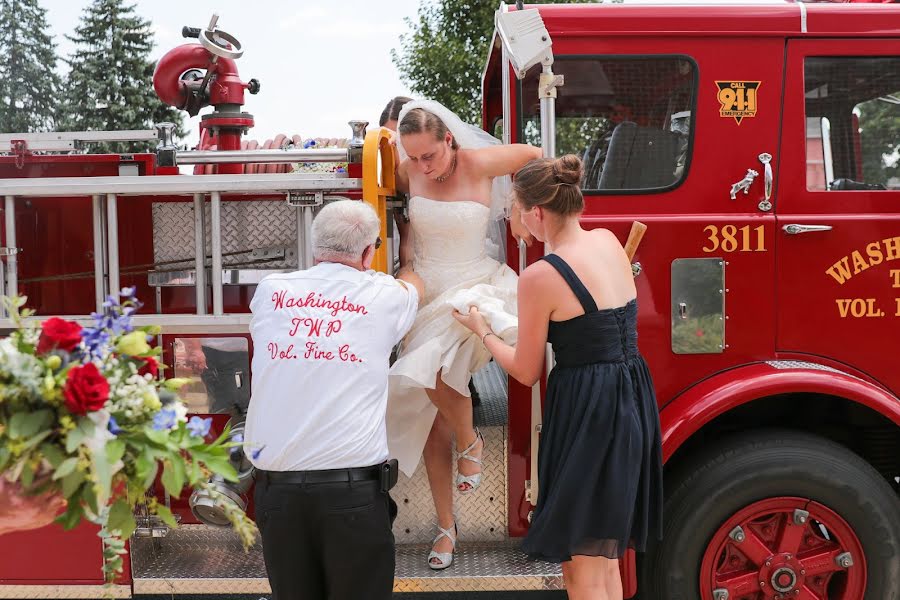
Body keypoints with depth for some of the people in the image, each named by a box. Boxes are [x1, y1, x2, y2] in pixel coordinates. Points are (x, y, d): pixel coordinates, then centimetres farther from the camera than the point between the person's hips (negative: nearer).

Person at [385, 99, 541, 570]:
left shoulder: (478, 163, -13)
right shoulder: (408, 173, -2)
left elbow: (533, 156, 4)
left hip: (474, 290, -4)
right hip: (425, 296, 4)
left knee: (435, 367, -34)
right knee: (432, 425, 4)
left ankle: (470, 441, -1)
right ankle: (446, 526, 17)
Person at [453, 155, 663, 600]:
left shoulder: (540, 277, -17)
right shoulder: (609, 241, 4)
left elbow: (526, 372, -5)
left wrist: (481, 331, 11)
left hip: (586, 413, -8)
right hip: (634, 401, 8)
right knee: (605, 556, 22)